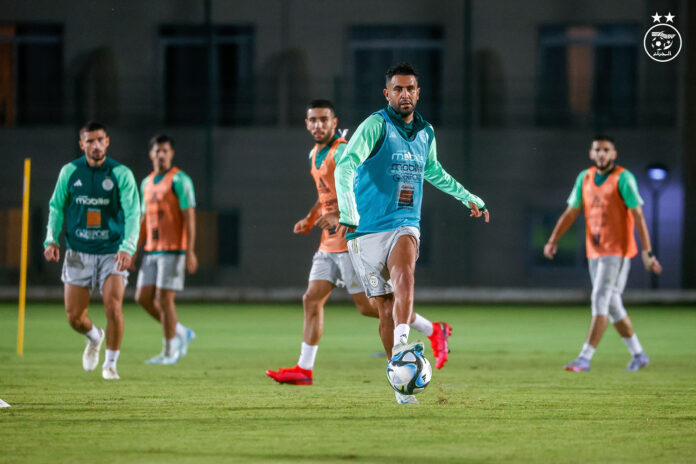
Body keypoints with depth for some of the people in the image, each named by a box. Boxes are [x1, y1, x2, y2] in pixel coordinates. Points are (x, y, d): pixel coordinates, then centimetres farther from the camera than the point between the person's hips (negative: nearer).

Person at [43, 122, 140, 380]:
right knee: (74, 317, 1)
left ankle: (110, 363, 3)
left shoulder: (121, 174, -6)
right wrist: (52, 239, -3)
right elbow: (56, 207, 11)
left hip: (112, 252, -2)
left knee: (113, 308, -18)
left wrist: (127, 248, -25)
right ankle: (94, 338, 37)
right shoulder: (70, 172, 1)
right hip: (78, 253, 2)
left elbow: (132, 213, -11)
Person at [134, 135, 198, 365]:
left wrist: (190, 252, -18)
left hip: (173, 250, -7)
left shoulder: (179, 180, -7)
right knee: (143, 297, 2)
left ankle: (169, 352, 1)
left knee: (164, 298, -8)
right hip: (152, 250, 7)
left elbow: (189, 217, -11)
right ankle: (181, 333, 17)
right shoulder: (146, 183, 16)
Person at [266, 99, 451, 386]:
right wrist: (309, 219, 18)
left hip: (350, 240, -9)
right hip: (329, 243, 9)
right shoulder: (315, 155, 16)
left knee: (367, 305, -8)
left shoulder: (341, 152, -13)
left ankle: (434, 331, 4)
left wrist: (340, 216, -30)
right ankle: (304, 369, 3)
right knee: (311, 300, 1)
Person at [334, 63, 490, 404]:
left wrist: (468, 198, 38)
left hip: (405, 225, 3)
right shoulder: (376, 125, -8)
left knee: (404, 272, -31)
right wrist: (348, 212, -36)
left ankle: (402, 344, -46)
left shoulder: (426, 133, 12)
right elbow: (345, 166, -22)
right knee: (384, 306, -2)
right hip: (367, 228, -3)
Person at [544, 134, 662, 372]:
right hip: (595, 252, 7)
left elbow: (638, 215, -12)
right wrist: (553, 240, 2)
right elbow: (571, 212, 13)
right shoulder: (584, 178, 10)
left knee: (600, 301, -13)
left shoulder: (623, 178, -9)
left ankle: (585, 358, -17)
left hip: (617, 251, -7)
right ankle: (638, 355, 24)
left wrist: (647, 252, -18)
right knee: (612, 305, 11)